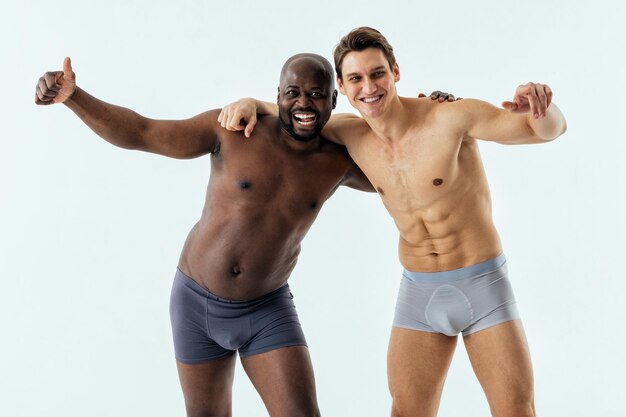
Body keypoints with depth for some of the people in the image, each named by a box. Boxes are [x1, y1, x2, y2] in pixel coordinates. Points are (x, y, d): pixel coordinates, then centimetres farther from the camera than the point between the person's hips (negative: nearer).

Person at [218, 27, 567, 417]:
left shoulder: (450, 117, -19)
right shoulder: (352, 132, -3)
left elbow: (550, 129, -14)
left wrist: (541, 105, -37)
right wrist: (252, 102, -6)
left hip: (483, 284, -4)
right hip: (419, 292, 4)